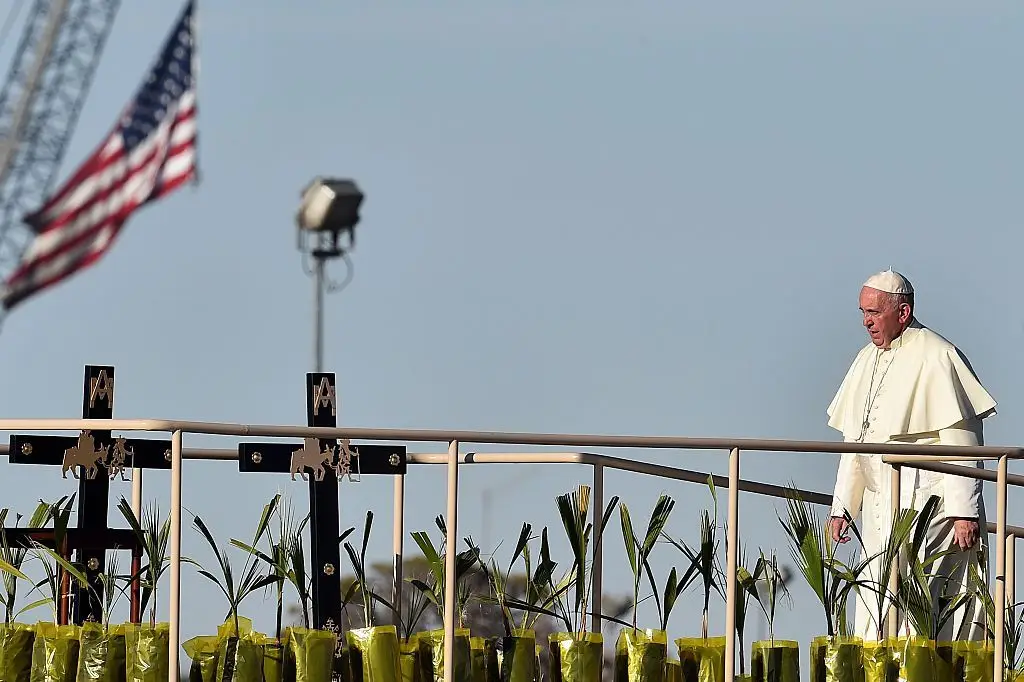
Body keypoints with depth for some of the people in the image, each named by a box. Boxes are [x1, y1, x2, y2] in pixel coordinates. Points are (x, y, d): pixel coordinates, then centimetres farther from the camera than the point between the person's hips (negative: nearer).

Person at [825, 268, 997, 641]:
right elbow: (854, 440, 21)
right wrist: (842, 507, 16)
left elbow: (961, 440, -12)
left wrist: (965, 512, -16)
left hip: (926, 498, -8)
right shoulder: (867, 361, 14)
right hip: (880, 505, 8)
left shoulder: (935, 358, -10)